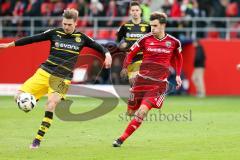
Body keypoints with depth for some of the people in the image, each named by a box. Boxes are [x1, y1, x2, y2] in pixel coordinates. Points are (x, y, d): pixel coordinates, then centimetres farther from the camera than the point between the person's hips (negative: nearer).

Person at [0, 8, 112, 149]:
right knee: (19, 97, -12)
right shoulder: (55, 33, 2)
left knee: (51, 104, -21)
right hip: (44, 73, 1)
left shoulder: (81, 38, 2)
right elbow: (33, 39, 4)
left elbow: (98, 47, 9)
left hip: (62, 79, -1)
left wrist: (107, 54, -13)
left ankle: (38, 140, -11)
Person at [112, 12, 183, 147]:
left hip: (159, 83, -2)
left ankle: (122, 139, -11)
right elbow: (131, 53, 10)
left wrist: (178, 75, 15)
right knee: (132, 110, 2)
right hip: (142, 80, 2)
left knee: (142, 112, -17)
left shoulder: (174, 42, 1)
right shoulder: (145, 39, -2)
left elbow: (178, 57, 21)